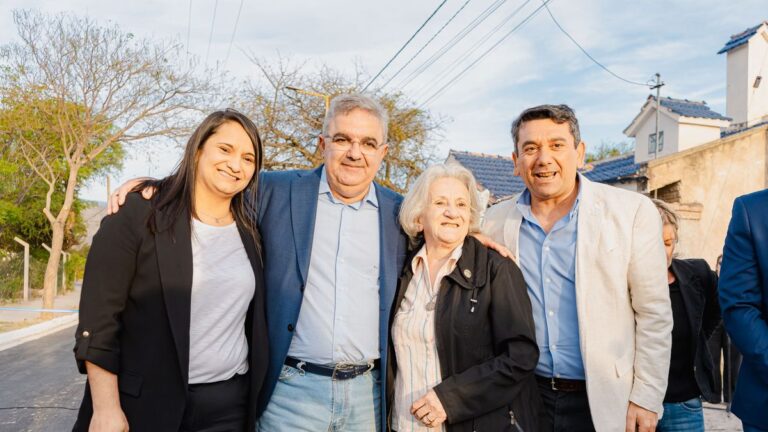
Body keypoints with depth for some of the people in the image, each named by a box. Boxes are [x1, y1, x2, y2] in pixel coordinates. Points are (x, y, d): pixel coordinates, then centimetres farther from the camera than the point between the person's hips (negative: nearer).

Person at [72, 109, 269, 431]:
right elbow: (98, 318, -11)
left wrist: (255, 399, 12)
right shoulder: (137, 215, -9)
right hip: (145, 404, -4)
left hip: (230, 403, 4)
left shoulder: (250, 233, 5)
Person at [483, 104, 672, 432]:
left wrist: (647, 399, -6)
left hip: (603, 402, -2)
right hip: (526, 399, 2)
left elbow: (654, 315, -5)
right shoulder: (496, 221, 0)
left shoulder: (633, 211, -8)